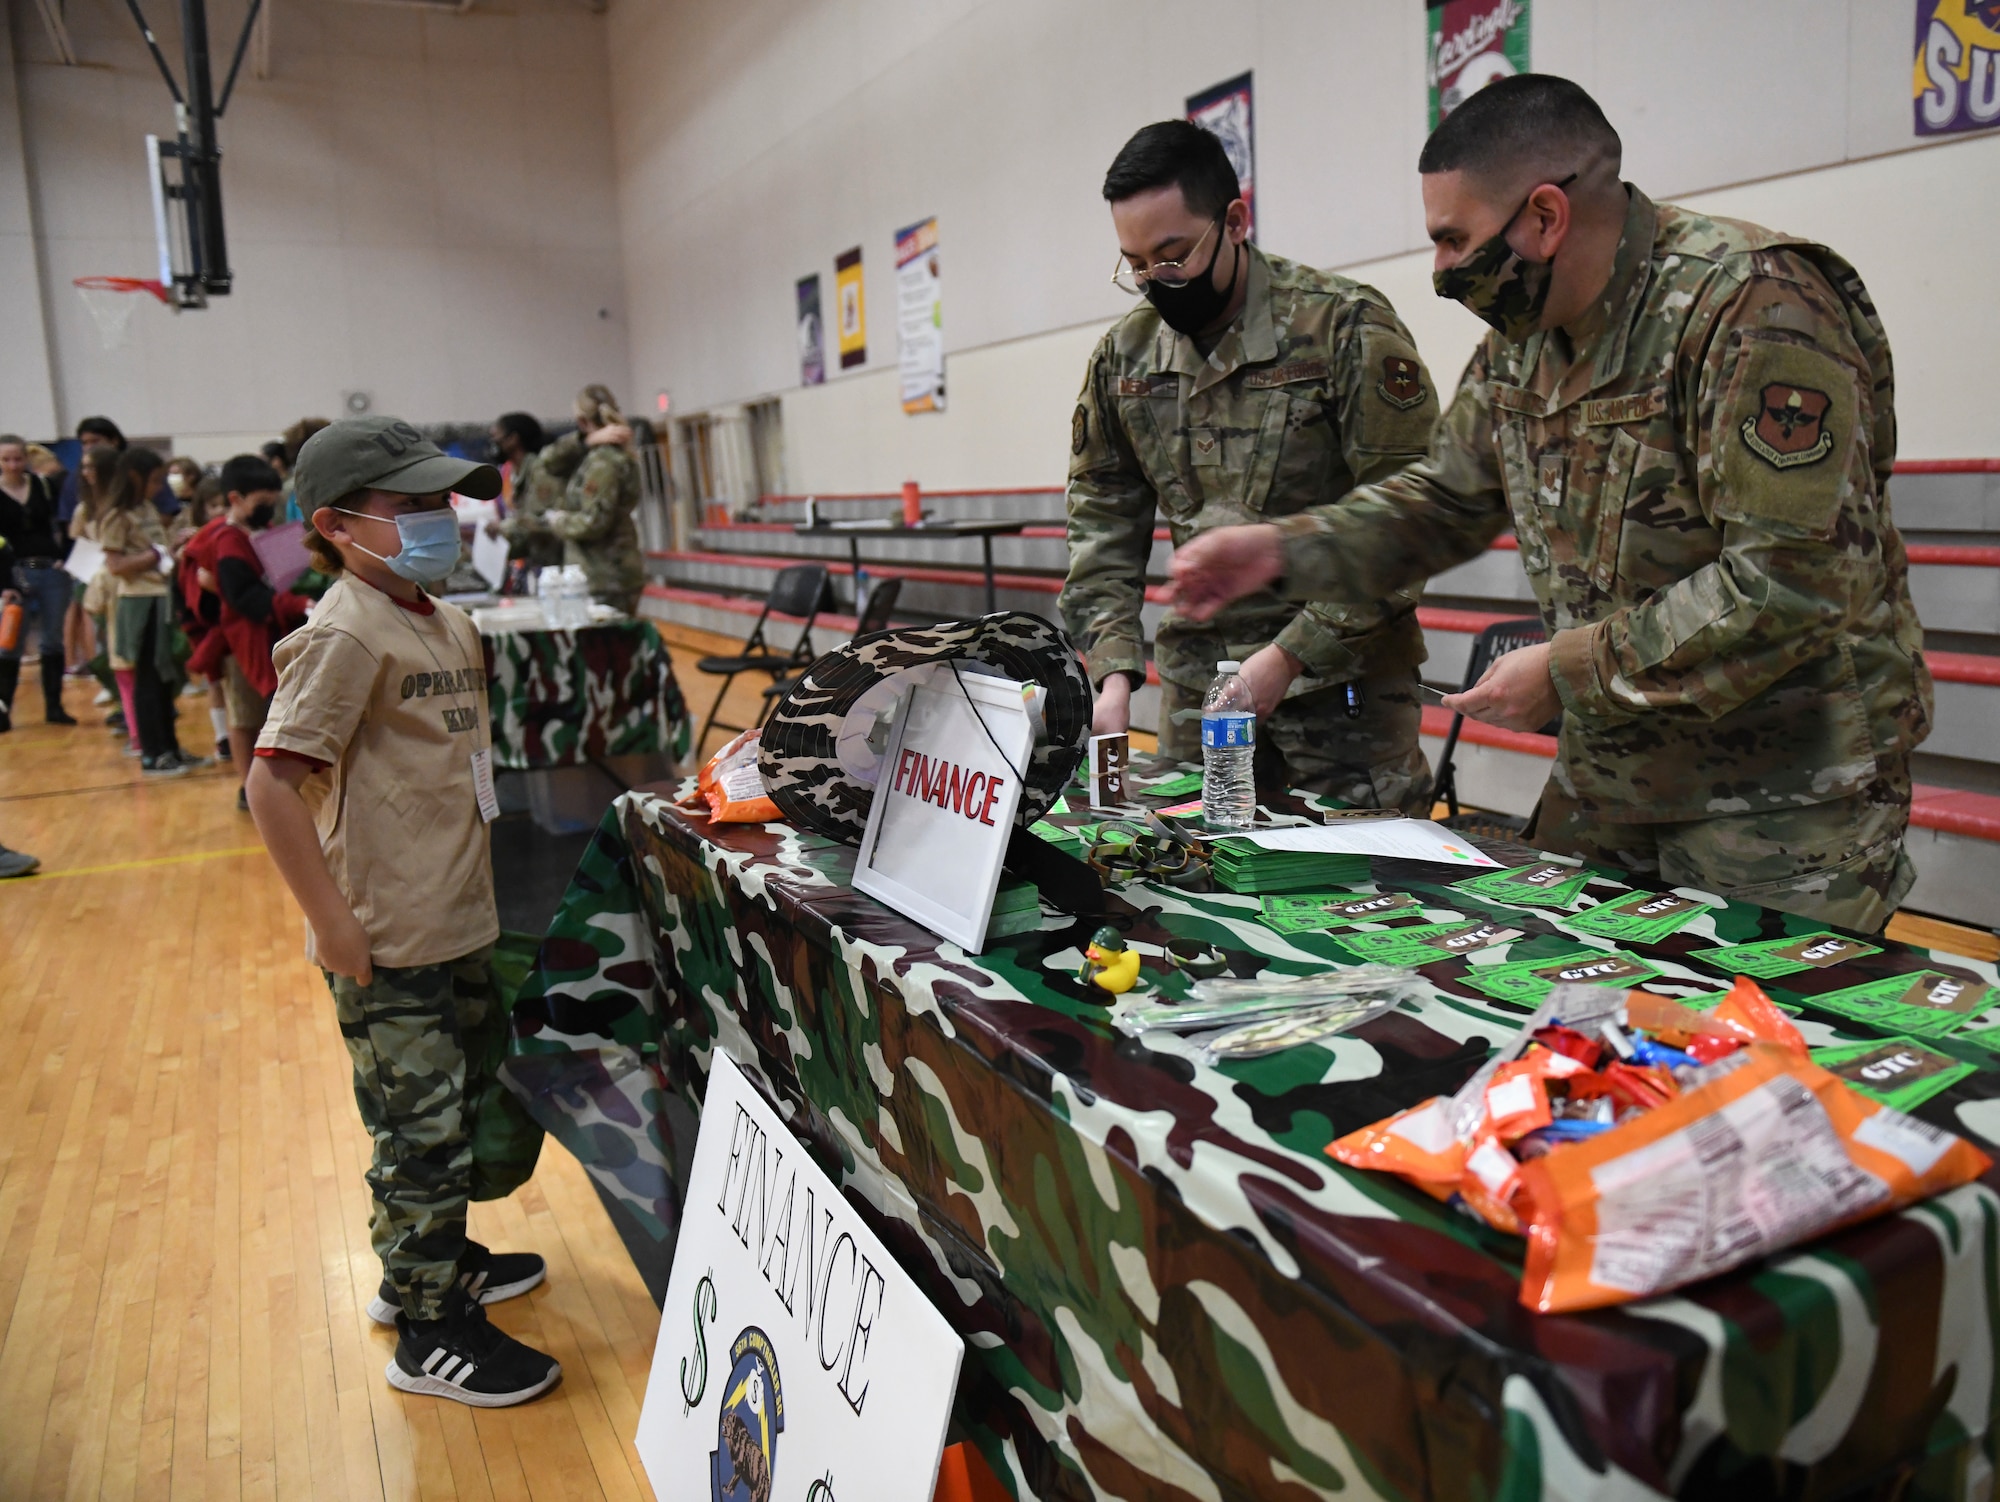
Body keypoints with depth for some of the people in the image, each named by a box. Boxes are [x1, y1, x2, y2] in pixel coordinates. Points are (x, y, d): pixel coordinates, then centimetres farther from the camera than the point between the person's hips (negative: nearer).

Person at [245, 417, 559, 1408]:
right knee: (423, 1129, 2)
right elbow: (272, 782, -23)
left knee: (469, 1105, 21)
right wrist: (332, 923, -22)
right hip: (388, 945, -9)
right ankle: (430, 1335, 18)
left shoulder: (450, 625, 10)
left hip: (458, 926, 9)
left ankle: (430, 1260, 42)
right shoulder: (346, 636, -17)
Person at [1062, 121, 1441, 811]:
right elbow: (1103, 523, 9)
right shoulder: (1123, 354, 6)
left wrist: (1290, 656, -17)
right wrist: (1114, 669, -5)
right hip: (1194, 679, 5)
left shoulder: (1347, 327, -11)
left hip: (1342, 679, -4)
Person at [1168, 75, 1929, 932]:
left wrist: (1569, 673, -20)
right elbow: (1447, 497, 15)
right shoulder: (1520, 335, 5)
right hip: (1608, 777, 8)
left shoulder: (1753, 307, -21)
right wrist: (1283, 550, -1)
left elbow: (1799, 581, -26)